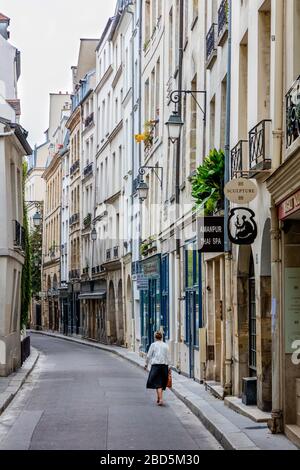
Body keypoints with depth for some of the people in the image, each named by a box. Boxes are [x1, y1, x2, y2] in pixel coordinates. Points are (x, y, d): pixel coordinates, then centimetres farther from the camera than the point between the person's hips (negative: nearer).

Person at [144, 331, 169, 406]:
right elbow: (167, 357, 5)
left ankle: (160, 399, -18)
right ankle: (158, 398, 26)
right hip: (164, 365, 4)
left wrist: (146, 364, 14)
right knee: (162, 383, 15)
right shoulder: (165, 345, 7)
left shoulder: (153, 345, -3)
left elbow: (149, 356, 0)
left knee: (157, 383, -5)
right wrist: (168, 366, 10)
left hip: (156, 365, -4)